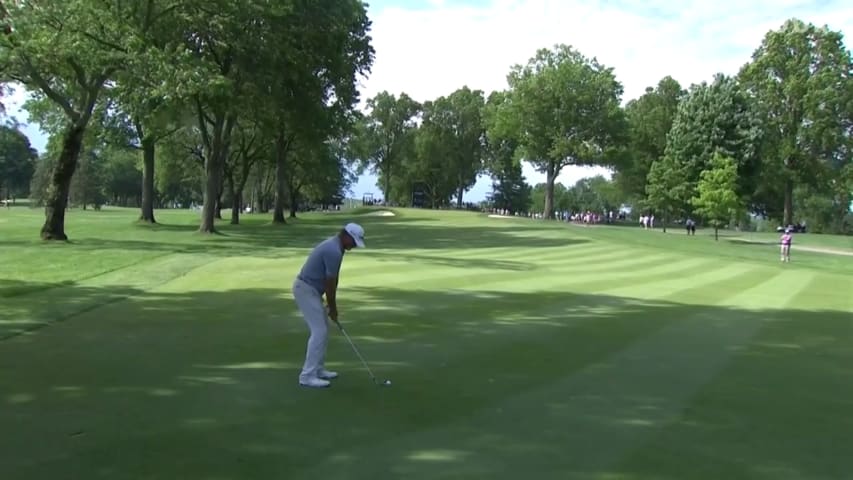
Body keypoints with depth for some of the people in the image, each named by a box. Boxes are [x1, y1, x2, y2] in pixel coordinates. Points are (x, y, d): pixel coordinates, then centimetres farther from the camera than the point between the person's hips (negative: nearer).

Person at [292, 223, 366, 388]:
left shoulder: (333, 245, 12)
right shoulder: (334, 251, -22)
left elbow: (332, 280, 16)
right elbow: (330, 283, -17)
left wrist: (332, 306, 16)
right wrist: (333, 308, -5)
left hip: (309, 289, 11)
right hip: (306, 290, -11)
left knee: (322, 329, 16)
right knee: (319, 332, -10)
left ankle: (318, 369, 23)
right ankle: (307, 376, -8)